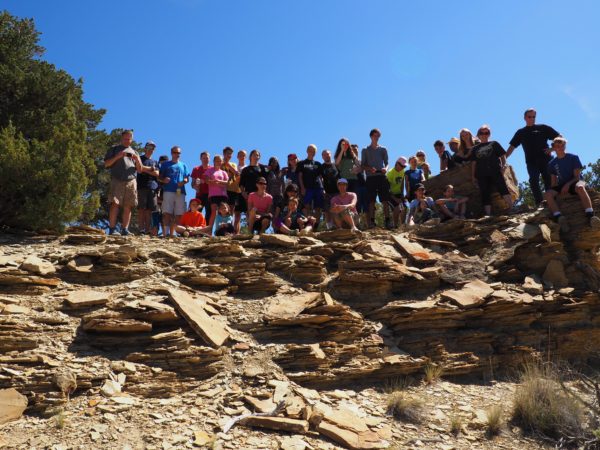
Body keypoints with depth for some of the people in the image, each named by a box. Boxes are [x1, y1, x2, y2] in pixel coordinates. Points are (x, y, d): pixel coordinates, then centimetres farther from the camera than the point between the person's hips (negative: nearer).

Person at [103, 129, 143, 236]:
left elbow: (140, 170, 20)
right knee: (115, 204, -14)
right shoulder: (114, 149, 18)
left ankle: (125, 230, -2)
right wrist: (117, 157, -7)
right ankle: (112, 229, -14)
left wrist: (137, 160, 0)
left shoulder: (134, 152, 27)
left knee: (128, 207, -3)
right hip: (117, 180, -3)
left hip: (131, 182, 3)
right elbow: (106, 164, 8)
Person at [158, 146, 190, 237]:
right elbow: (159, 177, 10)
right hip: (168, 191, -3)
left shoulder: (183, 165, 23)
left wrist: (184, 181, -5)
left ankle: (173, 232, 3)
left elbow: (187, 178, 17)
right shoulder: (166, 164, 15)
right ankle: (166, 232, -17)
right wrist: (163, 180, -12)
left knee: (179, 214, -2)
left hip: (180, 191, 3)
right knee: (167, 213, -13)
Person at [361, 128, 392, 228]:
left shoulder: (383, 149, 16)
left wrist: (385, 168, -8)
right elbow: (363, 165, 7)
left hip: (381, 176, 1)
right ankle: (372, 222, -3)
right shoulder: (365, 150, 12)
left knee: (385, 200, -6)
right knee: (371, 201, -4)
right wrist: (370, 169, -13)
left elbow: (386, 162, 15)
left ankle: (387, 220, -8)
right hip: (370, 177, -1)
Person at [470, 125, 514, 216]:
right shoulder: (475, 148, 20)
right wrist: (473, 175, 10)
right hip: (481, 174, 3)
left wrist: (503, 166, -4)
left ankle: (511, 208, -23)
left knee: (503, 189, -18)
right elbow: (474, 163, 18)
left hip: (495, 171, -3)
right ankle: (488, 214, 0)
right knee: (485, 195, 0)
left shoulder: (494, 144, 16)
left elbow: (503, 156, 10)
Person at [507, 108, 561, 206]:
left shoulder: (543, 128, 14)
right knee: (533, 181, -14)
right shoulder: (520, 132, 20)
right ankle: (540, 203, -18)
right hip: (531, 161, 1)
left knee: (549, 181, -5)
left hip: (545, 159, -1)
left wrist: (552, 149, -6)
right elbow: (512, 147, 17)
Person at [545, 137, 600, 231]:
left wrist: (568, 184, -22)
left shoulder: (573, 157, 1)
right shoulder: (552, 163, 9)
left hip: (574, 182, -3)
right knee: (548, 194, -30)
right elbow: (553, 181, 11)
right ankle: (559, 218, -47)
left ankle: (590, 216, -53)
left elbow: (577, 177, -4)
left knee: (580, 187, -41)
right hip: (562, 186, 3)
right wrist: (555, 191, -8)